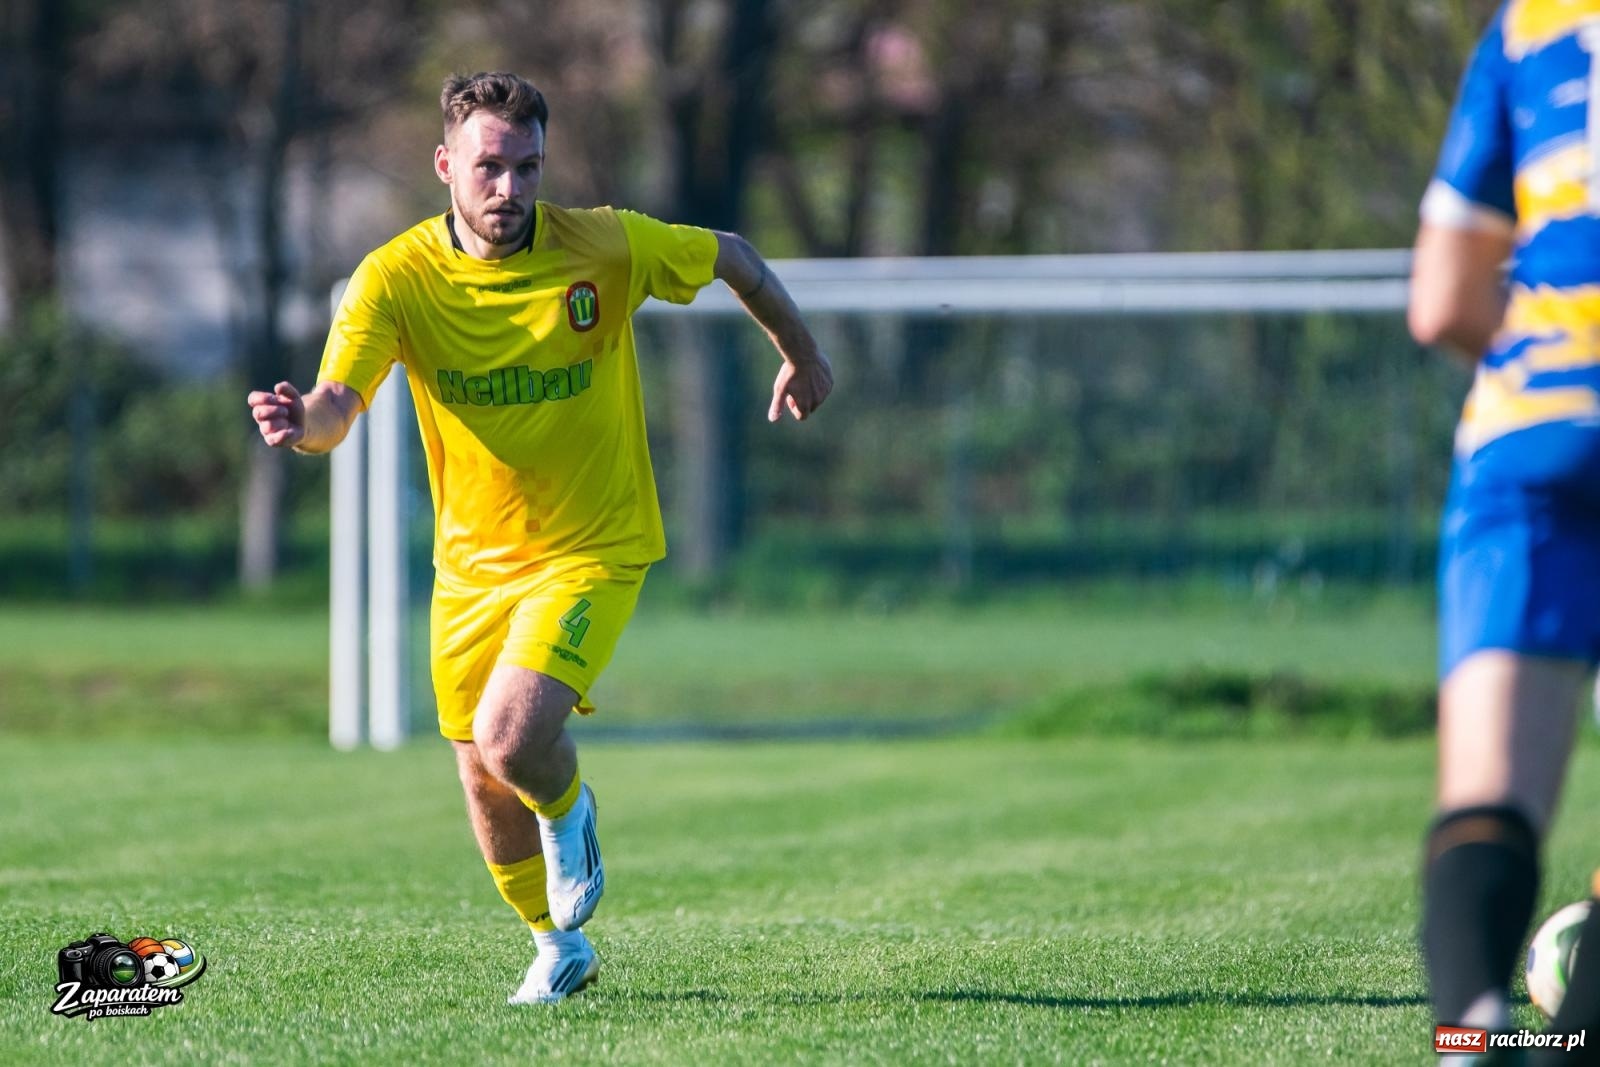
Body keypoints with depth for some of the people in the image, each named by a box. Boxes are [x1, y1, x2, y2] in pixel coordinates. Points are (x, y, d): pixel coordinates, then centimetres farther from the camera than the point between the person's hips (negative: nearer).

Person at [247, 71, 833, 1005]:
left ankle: (568, 810, 13)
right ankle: (560, 946, 37)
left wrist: (802, 355, 17)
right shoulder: (397, 278, -14)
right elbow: (337, 406, -26)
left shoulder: (605, 247, -15)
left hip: (593, 549, -3)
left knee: (511, 739, -24)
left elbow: (733, 258, 4)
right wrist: (303, 422, -50)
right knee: (485, 784, 10)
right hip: (473, 559, 3)